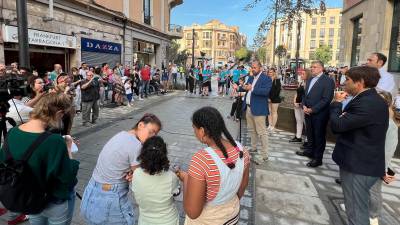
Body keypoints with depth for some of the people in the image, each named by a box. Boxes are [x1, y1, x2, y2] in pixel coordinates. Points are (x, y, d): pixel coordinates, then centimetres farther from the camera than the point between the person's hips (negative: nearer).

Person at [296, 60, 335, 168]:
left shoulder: (328, 81, -11)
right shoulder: (310, 79, 14)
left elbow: (326, 99, -17)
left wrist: (312, 109, -17)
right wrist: (304, 106, -1)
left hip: (319, 114, -7)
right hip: (308, 113, 7)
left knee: (319, 136, 4)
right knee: (310, 134, 18)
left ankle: (318, 158, 15)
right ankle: (309, 151, 34)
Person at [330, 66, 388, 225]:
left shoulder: (366, 103, -25)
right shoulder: (373, 99, 8)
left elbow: (337, 126, -24)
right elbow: (349, 122, 12)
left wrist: (337, 103, -10)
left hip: (358, 165, -10)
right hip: (364, 162, 10)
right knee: (359, 209, 25)